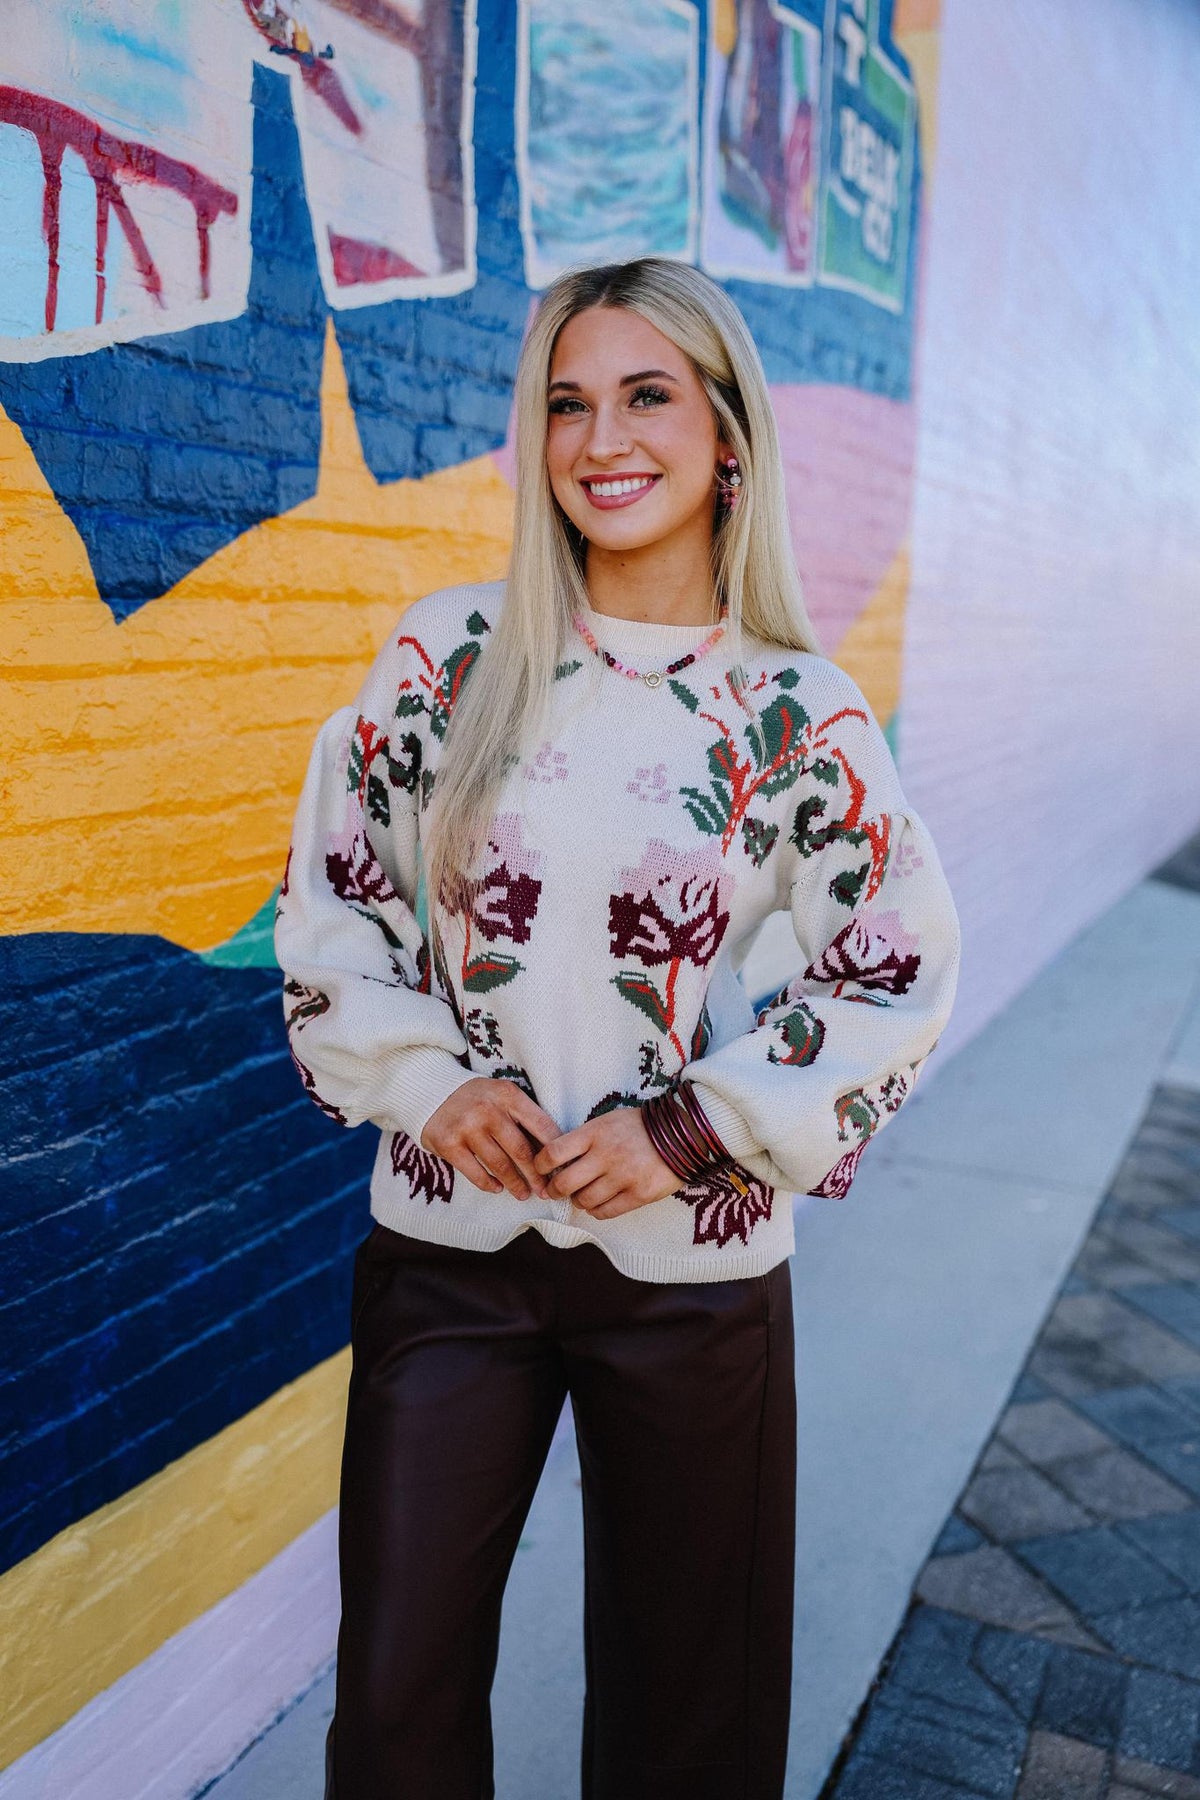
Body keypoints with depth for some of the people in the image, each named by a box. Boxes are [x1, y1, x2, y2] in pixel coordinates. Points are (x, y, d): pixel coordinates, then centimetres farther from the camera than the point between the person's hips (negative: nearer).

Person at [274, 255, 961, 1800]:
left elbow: (899, 980, 0)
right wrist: (427, 1079, -9)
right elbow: (329, 894, 4)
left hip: (689, 1261, 0)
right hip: (447, 1242, 1)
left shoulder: (799, 714, -5)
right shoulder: (450, 653, -2)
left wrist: (695, 1126, -9)